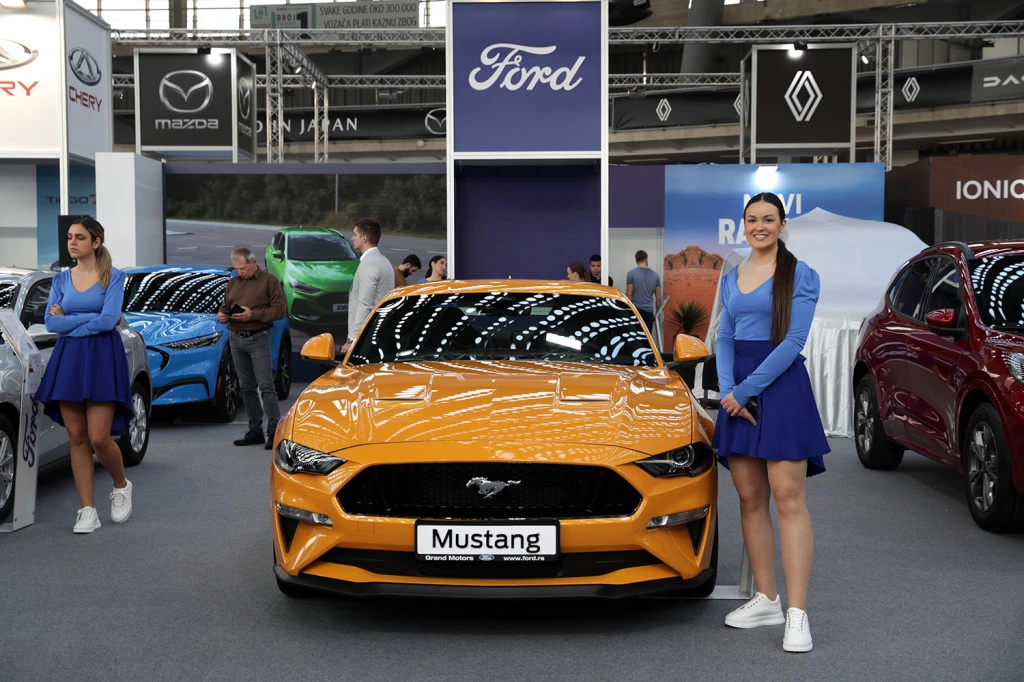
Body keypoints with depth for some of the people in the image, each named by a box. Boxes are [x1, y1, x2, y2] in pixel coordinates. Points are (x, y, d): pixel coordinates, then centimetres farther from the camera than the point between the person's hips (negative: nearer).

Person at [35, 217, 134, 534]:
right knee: (77, 438, 1)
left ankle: (121, 485, 19)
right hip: (68, 360, 4)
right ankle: (87, 510, 6)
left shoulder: (113, 276, 0)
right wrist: (90, 318, -7)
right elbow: (51, 323, 1)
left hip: (103, 358, -4)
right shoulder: (62, 278, 11)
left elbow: (108, 320, -14)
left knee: (99, 437, -10)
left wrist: (68, 320, -5)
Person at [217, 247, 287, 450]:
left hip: (258, 338, -6)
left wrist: (253, 314, -18)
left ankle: (274, 431, -13)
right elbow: (225, 305, 25)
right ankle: (255, 430, 14)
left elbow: (280, 309, -8)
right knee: (246, 387, 8)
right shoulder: (233, 283, 17)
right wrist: (221, 314, 1)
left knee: (266, 386, -11)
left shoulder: (269, 281, -1)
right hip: (236, 338, 6)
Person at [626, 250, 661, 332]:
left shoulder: (631, 273, -2)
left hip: (635, 310, -3)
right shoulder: (655, 275, 9)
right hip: (649, 312, 3)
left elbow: (629, 295, -6)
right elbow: (658, 298, 9)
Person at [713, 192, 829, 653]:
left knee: (787, 497, -11)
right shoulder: (731, 278, 15)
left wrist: (744, 390, -15)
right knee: (750, 499, 7)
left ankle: (797, 614, -13)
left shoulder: (800, 276, -4)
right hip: (738, 390, 6)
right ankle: (766, 600, 15)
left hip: (782, 386, -6)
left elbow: (794, 341, -11)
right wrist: (727, 389, -5)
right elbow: (725, 338, 13)